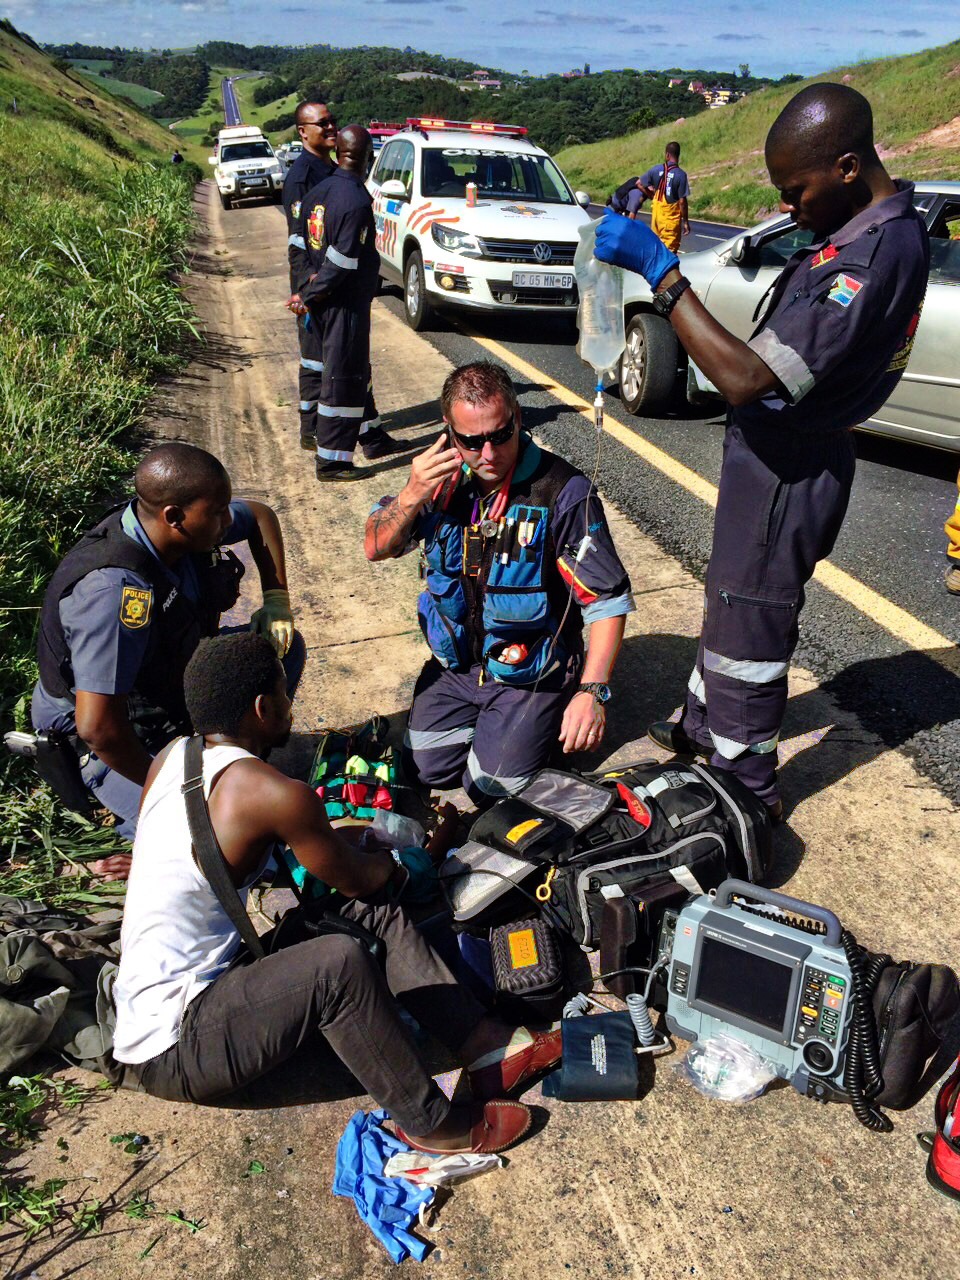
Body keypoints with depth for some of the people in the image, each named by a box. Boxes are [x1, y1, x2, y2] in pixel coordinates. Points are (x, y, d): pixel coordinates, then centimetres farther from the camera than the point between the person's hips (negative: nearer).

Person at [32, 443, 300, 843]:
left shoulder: (179, 529, -15)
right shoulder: (116, 590, -40)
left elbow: (260, 515, 7)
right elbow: (97, 726, -41)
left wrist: (276, 598, -5)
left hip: (174, 682, 8)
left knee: (284, 645, 5)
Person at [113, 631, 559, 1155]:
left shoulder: (171, 755, 1)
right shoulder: (274, 794, -24)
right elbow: (361, 877, -8)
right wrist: (399, 856, 15)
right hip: (170, 1052, -9)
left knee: (375, 909, 2)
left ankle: (486, 1045, 2)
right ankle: (430, 1123, -10)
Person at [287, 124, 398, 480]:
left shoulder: (317, 193, 7)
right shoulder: (357, 201, -19)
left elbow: (303, 247, 8)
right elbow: (341, 263, -21)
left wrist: (307, 291, 4)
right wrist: (308, 297, -12)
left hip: (323, 302, 9)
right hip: (347, 303, -9)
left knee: (357, 370, 21)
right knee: (342, 379, -2)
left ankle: (371, 436, 35)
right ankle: (332, 460, 5)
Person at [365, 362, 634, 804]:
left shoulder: (562, 492, -23)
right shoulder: (444, 475, -7)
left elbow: (608, 599, -20)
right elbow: (376, 548, -2)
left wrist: (592, 692, -29)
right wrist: (413, 495, -22)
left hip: (529, 676, -5)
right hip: (456, 663, 5)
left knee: (490, 786, -7)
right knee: (423, 767, 6)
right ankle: (484, 716, 31)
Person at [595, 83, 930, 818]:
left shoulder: (873, 257, -29)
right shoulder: (887, 226, 4)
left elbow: (746, 378, -36)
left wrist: (657, 269, -35)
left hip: (789, 469, -10)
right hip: (779, 450, 10)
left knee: (749, 627, 4)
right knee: (732, 600, 24)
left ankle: (747, 791, 22)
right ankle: (704, 726, 45)